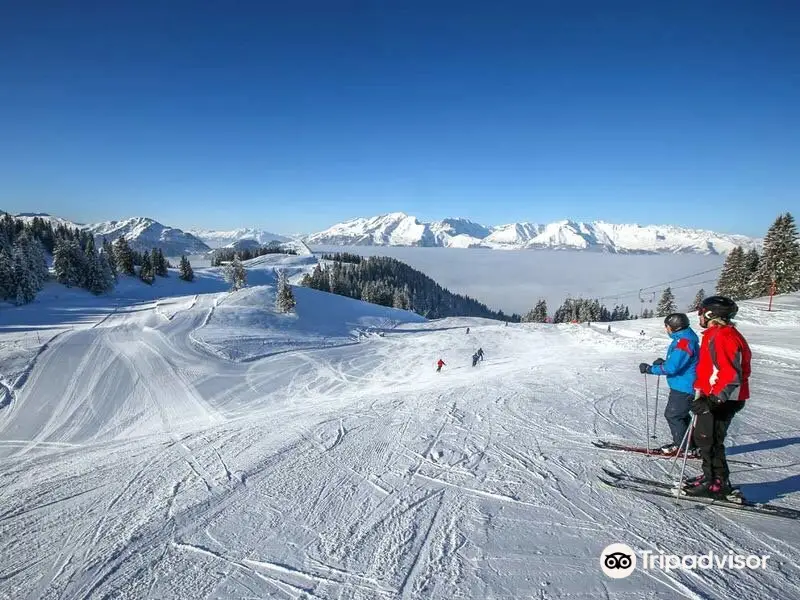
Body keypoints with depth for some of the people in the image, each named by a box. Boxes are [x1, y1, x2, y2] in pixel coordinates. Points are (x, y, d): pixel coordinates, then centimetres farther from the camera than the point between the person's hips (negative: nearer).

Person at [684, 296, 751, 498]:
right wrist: (702, 394, 25)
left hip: (721, 401, -10)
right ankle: (711, 477, 24)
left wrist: (713, 400, -28)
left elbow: (731, 375, -25)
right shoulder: (716, 335, 13)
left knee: (710, 441, -2)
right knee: (703, 437, 15)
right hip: (714, 398, 10)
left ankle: (717, 484, 8)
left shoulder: (722, 336, -19)